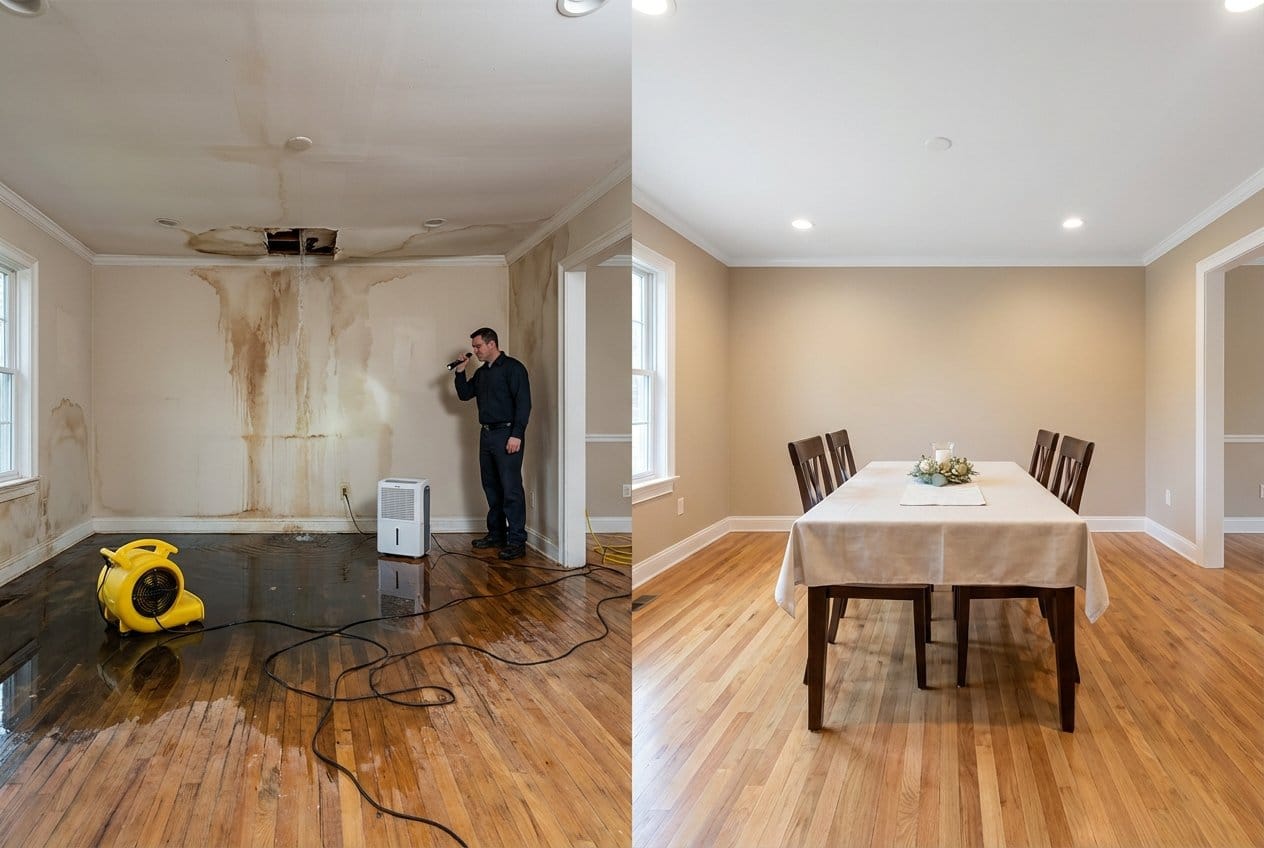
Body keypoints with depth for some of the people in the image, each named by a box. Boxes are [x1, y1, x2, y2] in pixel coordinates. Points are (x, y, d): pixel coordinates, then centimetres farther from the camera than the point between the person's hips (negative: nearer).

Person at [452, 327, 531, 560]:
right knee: (491, 487, 12)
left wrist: (517, 435, -20)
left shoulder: (513, 367, -7)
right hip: (486, 434, 8)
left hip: (507, 434, -8)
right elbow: (464, 394, 24)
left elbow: (523, 403, -13)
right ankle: (496, 534, 22)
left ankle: (517, 540, -7)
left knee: (511, 489, -9)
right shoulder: (481, 373, 18)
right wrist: (460, 372, 9)